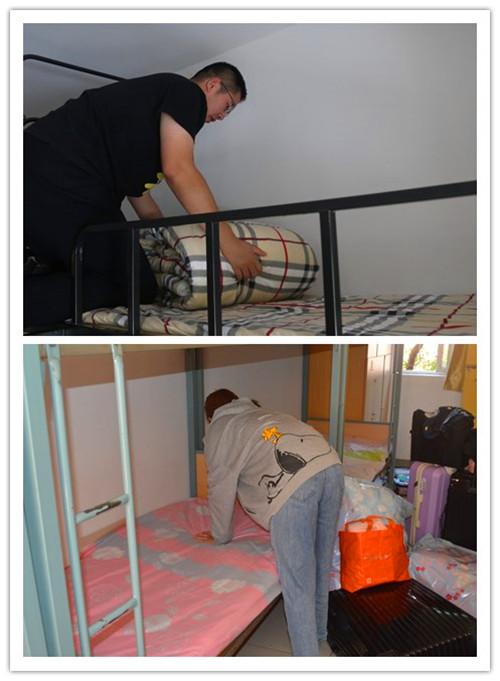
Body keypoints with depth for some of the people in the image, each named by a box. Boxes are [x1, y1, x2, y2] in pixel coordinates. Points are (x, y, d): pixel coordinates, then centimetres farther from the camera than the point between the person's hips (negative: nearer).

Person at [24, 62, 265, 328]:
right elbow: (178, 169, -14)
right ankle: (17, 301, -17)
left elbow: (135, 183, 29)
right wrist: (228, 242, -13)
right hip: (64, 183, -10)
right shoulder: (187, 92, 3)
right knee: (136, 289, -5)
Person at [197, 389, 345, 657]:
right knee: (320, 565, 26)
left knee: (297, 584, 6)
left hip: (294, 483, -8)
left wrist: (220, 536, 37)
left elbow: (221, 488, 21)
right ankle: (318, 633, 47)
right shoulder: (262, 413, 36)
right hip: (331, 466, 8)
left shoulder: (218, 429, 18)